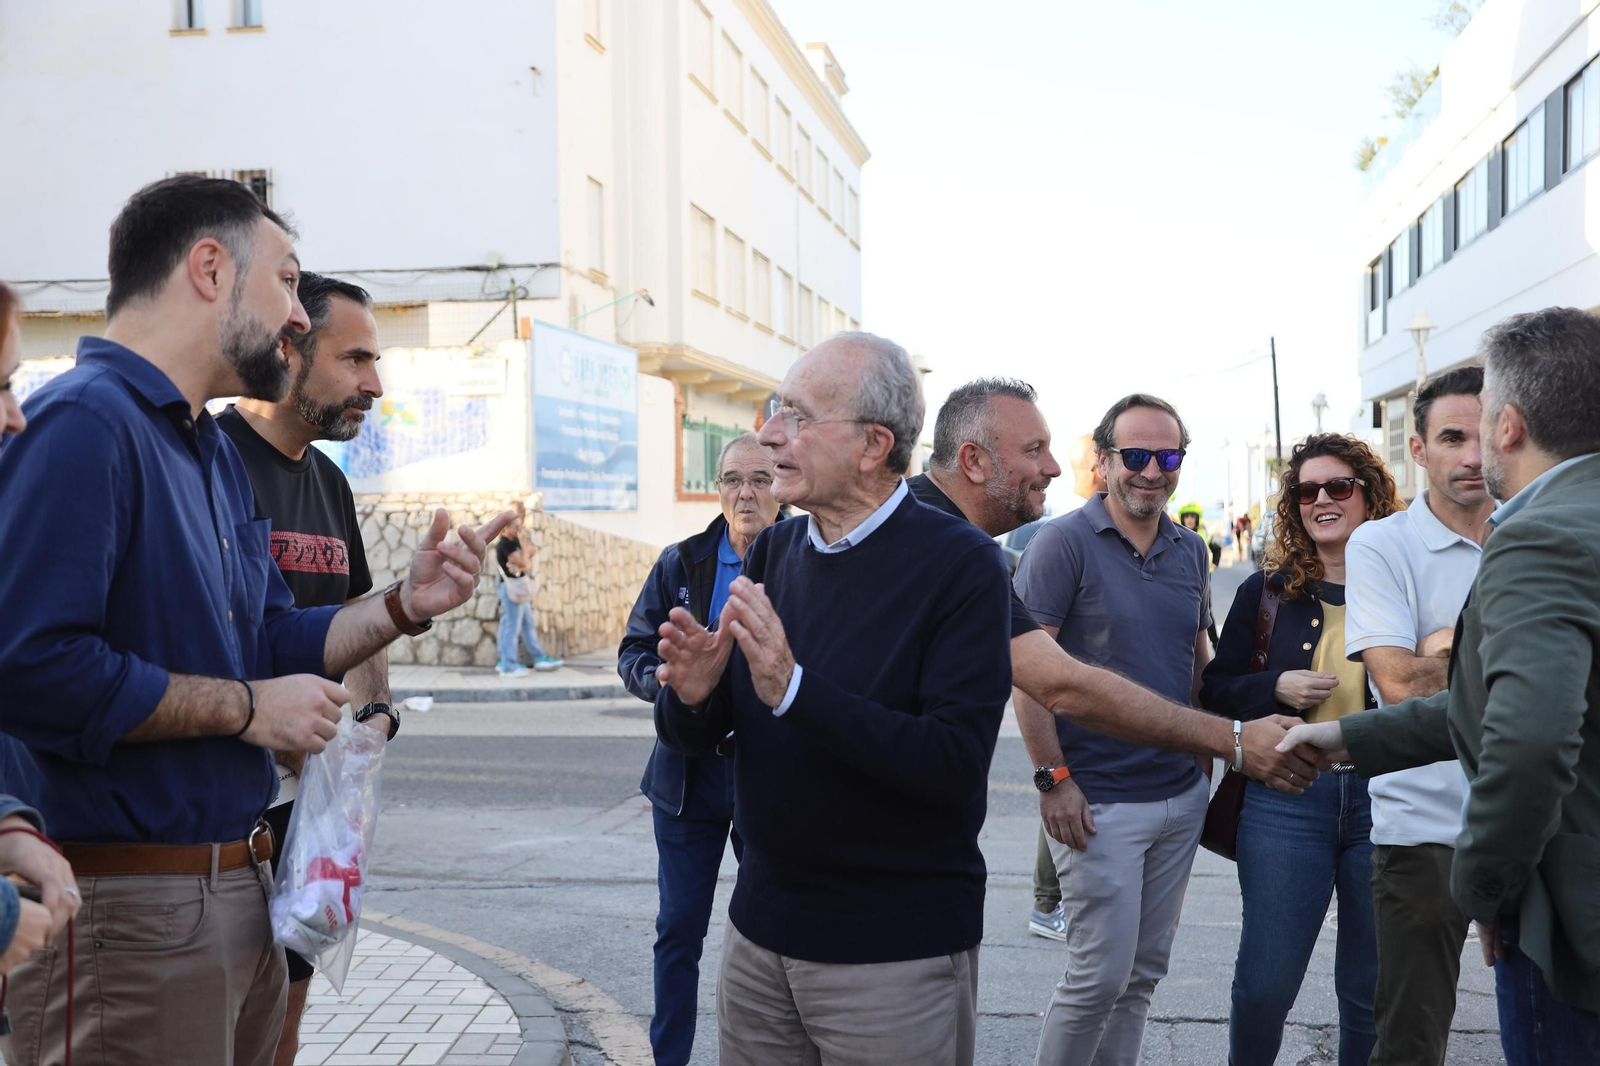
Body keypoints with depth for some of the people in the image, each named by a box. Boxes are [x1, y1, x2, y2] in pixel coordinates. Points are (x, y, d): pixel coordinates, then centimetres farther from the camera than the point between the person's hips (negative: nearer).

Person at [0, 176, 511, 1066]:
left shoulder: (218, 452, 15)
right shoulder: (84, 421, -17)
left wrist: (405, 605, 3)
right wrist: (244, 708, -19)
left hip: (242, 889, 10)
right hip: (128, 906, -9)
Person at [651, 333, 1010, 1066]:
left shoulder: (961, 565, -14)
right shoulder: (771, 552, 3)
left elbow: (957, 765, -24)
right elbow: (690, 740, 6)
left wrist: (794, 689, -31)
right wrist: (692, 696, -17)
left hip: (899, 954, -5)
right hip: (760, 932, 5)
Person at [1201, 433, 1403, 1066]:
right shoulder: (1266, 591, 4)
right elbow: (1216, 689, 7)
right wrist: (1276, 687, -11)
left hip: (1383, 797, 0)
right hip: (1286, 797, 0)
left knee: (1372, 990, 12)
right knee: (1265, 982, 4)